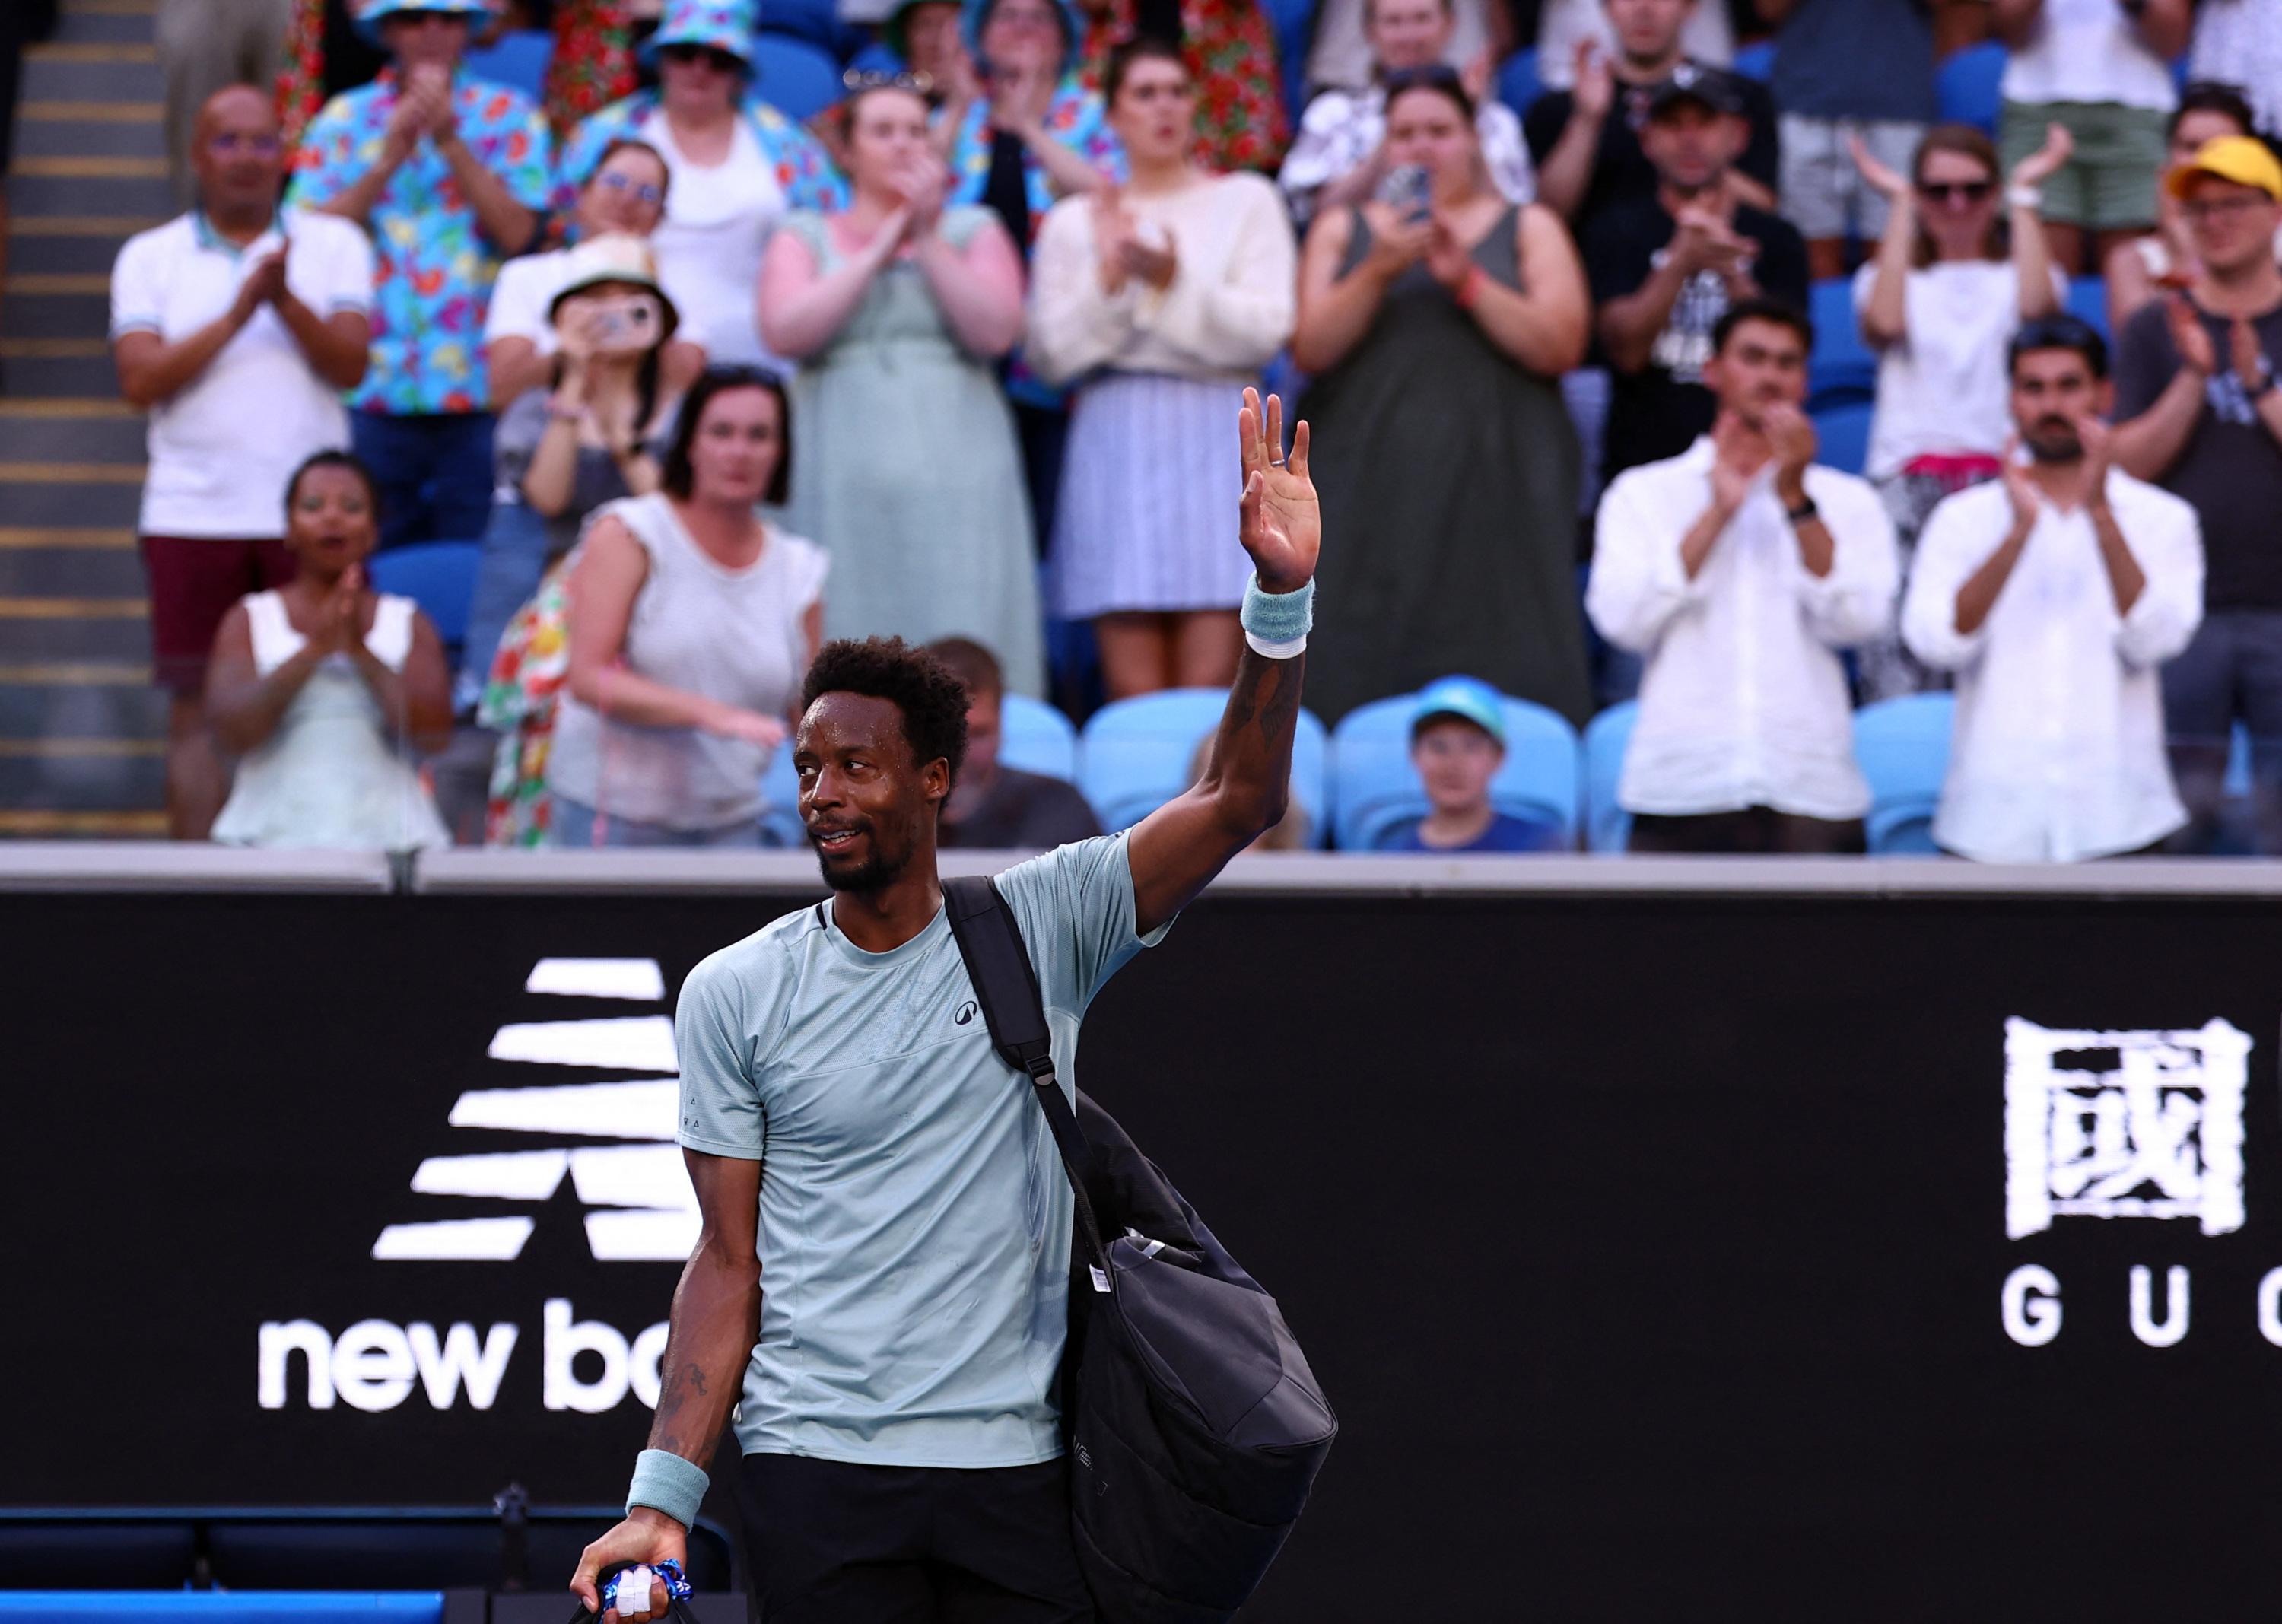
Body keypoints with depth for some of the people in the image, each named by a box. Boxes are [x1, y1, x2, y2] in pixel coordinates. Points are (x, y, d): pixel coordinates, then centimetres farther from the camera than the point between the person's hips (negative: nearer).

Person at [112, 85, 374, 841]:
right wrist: (238, 312, -13)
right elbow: (140, 380, -6)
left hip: (309, 515, 0)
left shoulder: (333, 245, 8)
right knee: (197, 708, 1)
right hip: (192, 516, 0)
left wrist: (286, 298, -19)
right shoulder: (150, 258, 7)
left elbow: (350, 364, -4)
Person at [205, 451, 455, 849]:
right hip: (272, 836, -1)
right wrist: (314, 649, -16)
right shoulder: (250, 620, 10)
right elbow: (234, 733, -6)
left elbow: (435, 734, -3)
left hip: (388, 832, 1)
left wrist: (361, 653, -14)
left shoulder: (409, 623, 12)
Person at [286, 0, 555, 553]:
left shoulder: (508, 116, 8)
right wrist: (390, 156, -9)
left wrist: (449, 140, -11)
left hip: (478, 390, -1)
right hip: (372, 391, 1)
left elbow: (516, 231, -5)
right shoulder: (345, 119, 10)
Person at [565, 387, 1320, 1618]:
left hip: (1017, 1471, 0)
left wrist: (1280, 597, -19)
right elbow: (730, 1261, 4)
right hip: (820, 1471, 0)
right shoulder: (733, 994, 4)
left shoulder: (1041, 926, 4)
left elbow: (1237, 801, -5)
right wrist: (663, 1493, -5)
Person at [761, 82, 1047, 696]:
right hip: (843, 477, 0)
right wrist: (879, 252, -2)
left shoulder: (972, 231, 15)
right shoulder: (804, 238, 15)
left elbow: (995, 330, -1)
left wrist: (928, 238, -4)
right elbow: (785, 330, -4)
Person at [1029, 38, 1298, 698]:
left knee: (1211, 685, -9)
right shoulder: (1075, 222, 12)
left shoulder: (1246, 201, 8)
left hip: (1217, 440, -1)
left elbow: (1266, 329, -2)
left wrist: (1178, 284, -14)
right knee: (1134, 689, -4)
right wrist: (1107, 283, -9)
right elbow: (1052, 354, 4)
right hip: (1117, 442, 1)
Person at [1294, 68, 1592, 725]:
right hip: (1371, 485, 1)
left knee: (1498, 672, -11)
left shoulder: (1527, 229, 12)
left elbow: (1561, 347, -1)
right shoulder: (1342, 231, 14)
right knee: (1362, 671, -10)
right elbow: (1310, 349, 2)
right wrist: (1378, 271, -11)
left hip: (1495, 484, -1)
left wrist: (1465, 279, -10)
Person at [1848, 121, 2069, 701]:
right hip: (1908, 475, 0)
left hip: (2005, 477, 0)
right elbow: (1884, 322, -2)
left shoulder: (2016, 274, 20)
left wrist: (2023, 194, 4)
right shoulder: (1891, 276, 21)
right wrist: (1898, 206, 7)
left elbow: (2036, 306, -5)